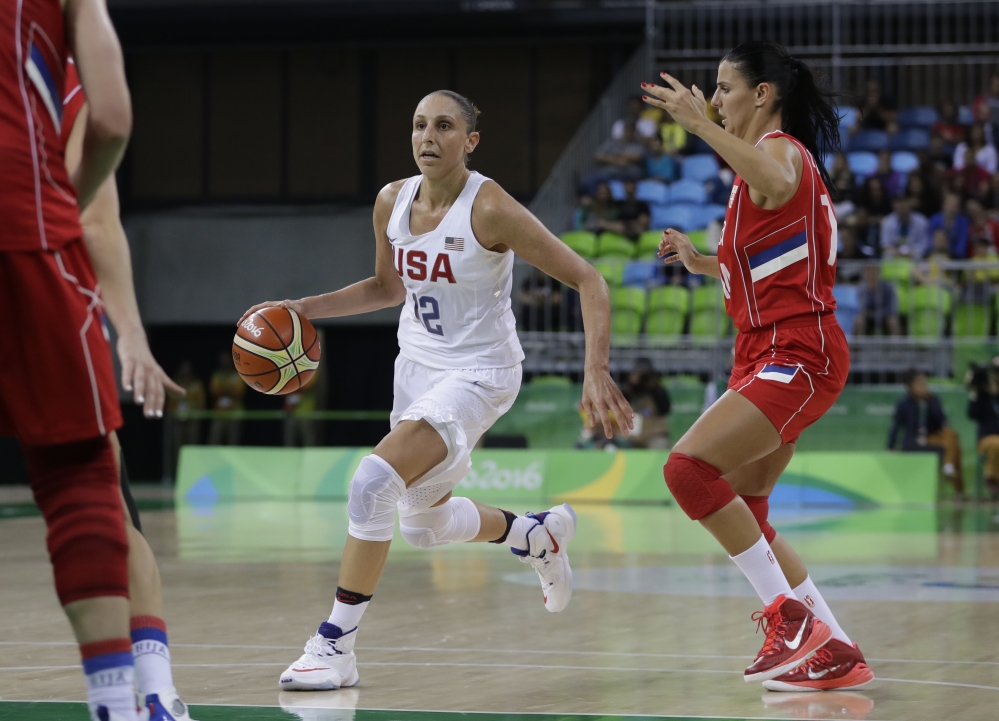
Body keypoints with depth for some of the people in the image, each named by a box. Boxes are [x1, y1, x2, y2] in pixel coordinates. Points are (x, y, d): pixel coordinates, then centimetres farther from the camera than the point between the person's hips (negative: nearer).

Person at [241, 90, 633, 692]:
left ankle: (336, 645, -18)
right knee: (423, 524, 21)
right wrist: (308, 308, 5)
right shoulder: (392, 202, -3)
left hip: (478, 372, -8)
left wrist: (597, 372, -30)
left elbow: (588, 281, -20)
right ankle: (539, 535, 49)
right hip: (418, 364, 8)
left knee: (374, 480, -26)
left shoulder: (490, 209, -22)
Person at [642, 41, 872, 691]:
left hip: (797, 356, -11)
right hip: (769, 356, 11)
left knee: (689, 466, -23)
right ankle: (835, 654, 13)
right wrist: (702, 263, 22)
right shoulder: (768, 161, 23)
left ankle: (793, 613, -18)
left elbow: (777, 185, -37)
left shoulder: (782, 148, -8)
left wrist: (701, 124, -37)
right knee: (739, 519, 9)